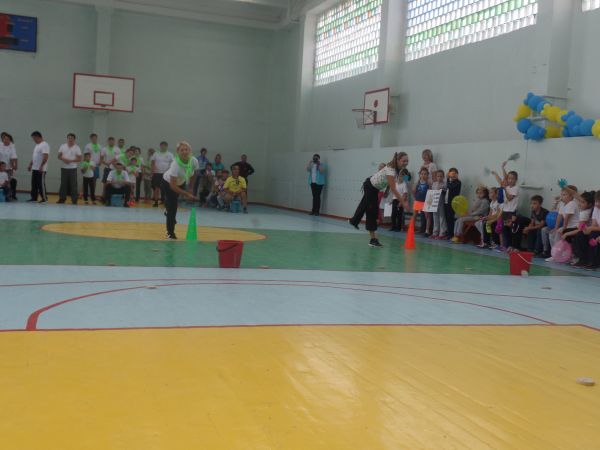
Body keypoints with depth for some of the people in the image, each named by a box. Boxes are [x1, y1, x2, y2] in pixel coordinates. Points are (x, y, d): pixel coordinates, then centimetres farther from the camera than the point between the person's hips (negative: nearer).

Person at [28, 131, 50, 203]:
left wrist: (41, 166, -27)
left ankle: (44, 198, 0)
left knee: (41, 184, -6)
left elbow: (45, 157, -22)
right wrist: (30, 165, 22)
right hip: (34, 168, 10)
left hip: (41, 169, -10)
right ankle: (34, 198, 16)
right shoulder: (37, 145, 18)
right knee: (34, 184, 10)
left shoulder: (44, 145, -14)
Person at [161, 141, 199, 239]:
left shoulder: (194, 161, -25)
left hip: (181, 182, 5)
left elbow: (193, 175, -2)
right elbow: (173, 186, -38)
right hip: (168, 183, -5)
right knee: (172, 208, -10)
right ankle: (170, 233, 1)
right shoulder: (175, 164, -39)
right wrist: (187, 194, -40)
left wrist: (190, 188, 1)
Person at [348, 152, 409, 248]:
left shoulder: (398, 169, -11)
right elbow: (393, 189, -42)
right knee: (372, 212, -12)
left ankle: (354, 221, 55)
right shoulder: (390, 170, -37)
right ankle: (373, 239, -13)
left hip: (375, 188, 9)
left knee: (365, 205, 30)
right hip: (369, 186, -9)